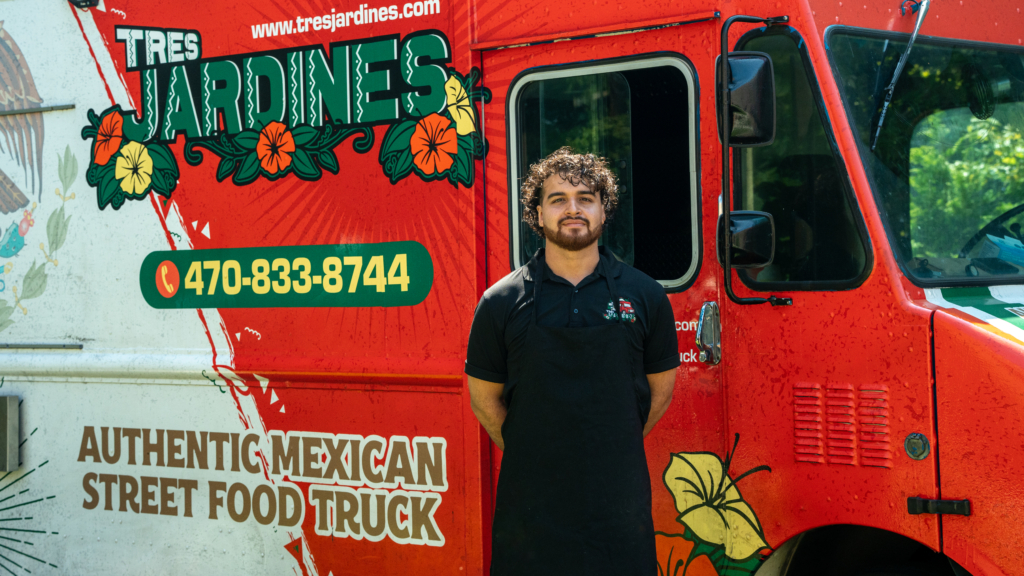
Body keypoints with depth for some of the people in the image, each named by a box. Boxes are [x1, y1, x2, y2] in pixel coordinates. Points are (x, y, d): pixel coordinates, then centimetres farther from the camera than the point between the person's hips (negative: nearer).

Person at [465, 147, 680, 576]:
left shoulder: (645, 296, 4)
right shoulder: (502, 302, 1)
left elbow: (660, 388, 13)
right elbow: (485, 397, 9)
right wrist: (530, 455, 9)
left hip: (619, 501, 1)